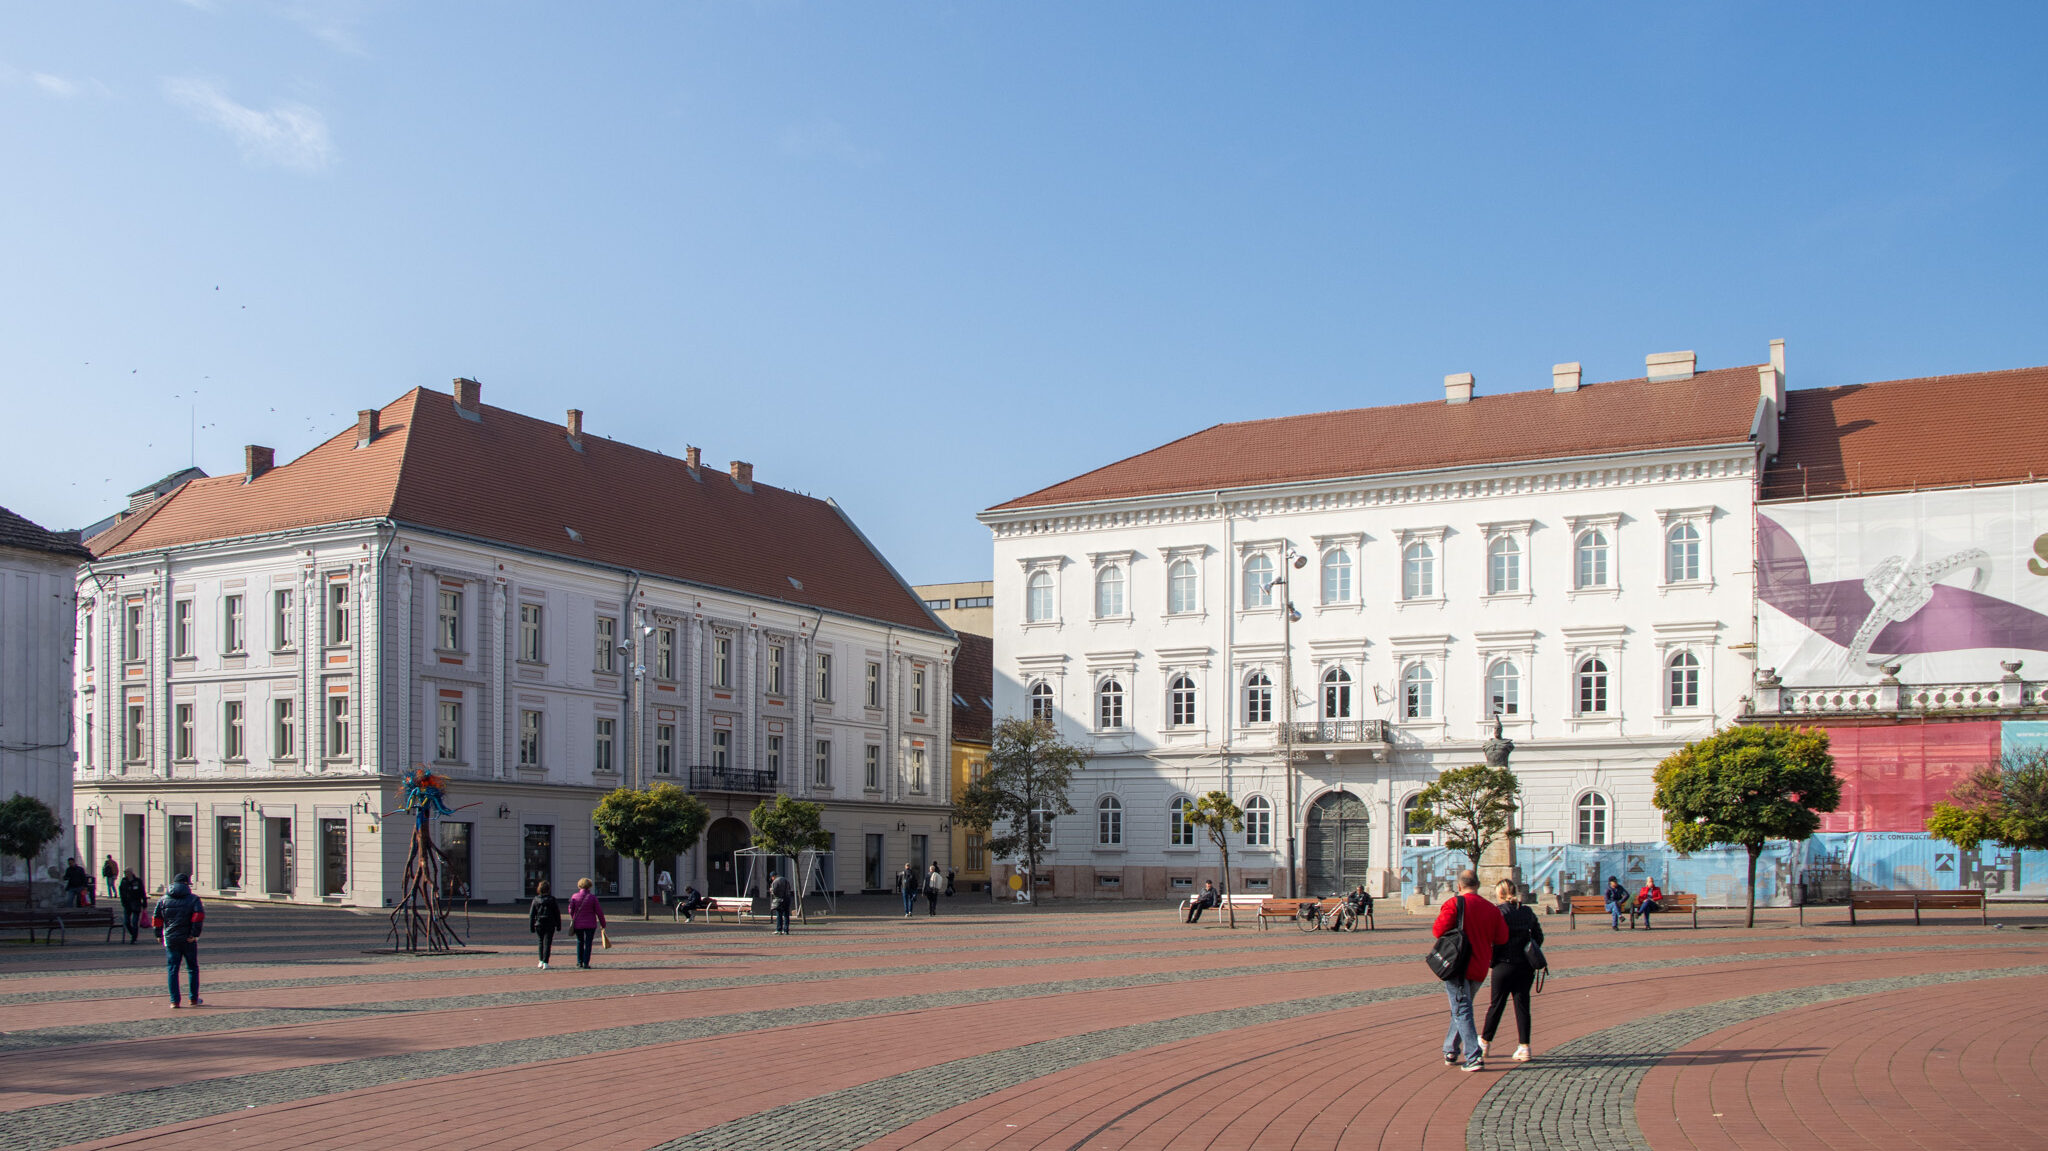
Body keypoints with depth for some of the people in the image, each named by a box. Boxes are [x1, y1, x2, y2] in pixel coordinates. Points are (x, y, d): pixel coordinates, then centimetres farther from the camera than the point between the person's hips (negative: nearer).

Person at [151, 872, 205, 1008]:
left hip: (170, 940, 2)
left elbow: (156, 918, 5)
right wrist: (194, 934, -13)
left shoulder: (163, 900, 6)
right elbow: (199, 916, -16)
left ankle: (174, 1000, 2)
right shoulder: (193, 899, -3)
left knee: (172, 969, 6)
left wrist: (159, 935, 12)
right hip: (188, 940, -2)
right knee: (192, 968, 11)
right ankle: (194, 999, 15)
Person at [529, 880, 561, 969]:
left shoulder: (536, 900, -1)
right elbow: (557, 913, 0)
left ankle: (541, 961, 17)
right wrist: (558, 925, 8)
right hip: (550, 925, -2)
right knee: (547, 943, 0)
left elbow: (531, 914, 1)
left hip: (539, 924, 2)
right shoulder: (552, 899, -4)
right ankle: (545, 963, -7)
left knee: (541, 942, 20)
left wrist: (531, 926, 6)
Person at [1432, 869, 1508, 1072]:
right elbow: (1502, 938, 8)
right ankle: (1450, 1051, 30)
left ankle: (1474, 1058, -14)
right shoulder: (1492, 909, 5)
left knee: (1462, 1011, -5)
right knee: (1461, 1008, 21)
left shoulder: (1454, 903, -9)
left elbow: (1439, 931, -16)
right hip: (1479, 969, 5)